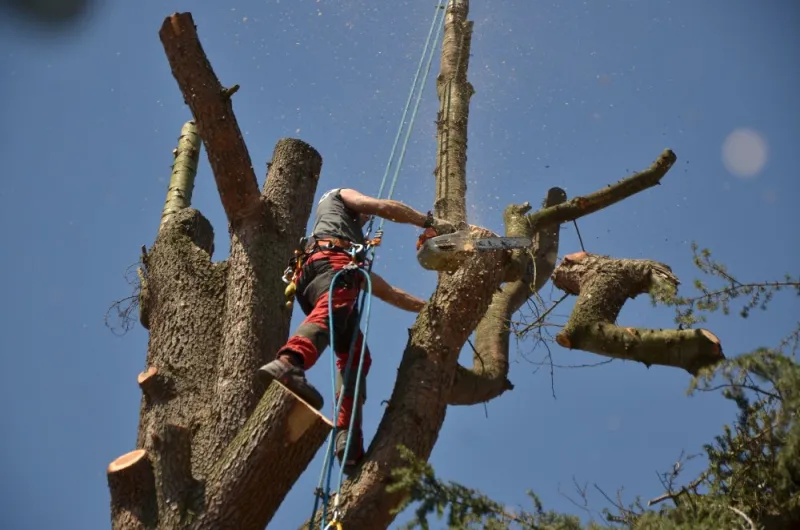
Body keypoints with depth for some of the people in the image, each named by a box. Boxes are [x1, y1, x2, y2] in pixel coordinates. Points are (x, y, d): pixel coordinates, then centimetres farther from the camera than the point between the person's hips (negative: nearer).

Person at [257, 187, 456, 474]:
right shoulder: (339, 197, 33)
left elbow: (388, 292, 46)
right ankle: (287, 364, -67)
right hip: (330, 260, -8)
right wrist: (431, 221, 17)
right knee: (332, 311, -36)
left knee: (355, 355, -3)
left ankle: (349, 441, -21)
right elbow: (382, 206, 15)